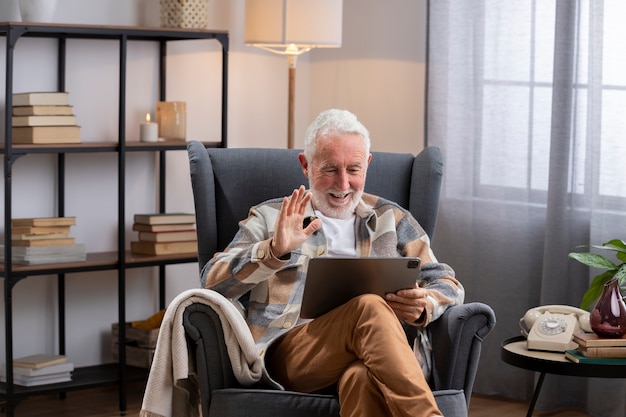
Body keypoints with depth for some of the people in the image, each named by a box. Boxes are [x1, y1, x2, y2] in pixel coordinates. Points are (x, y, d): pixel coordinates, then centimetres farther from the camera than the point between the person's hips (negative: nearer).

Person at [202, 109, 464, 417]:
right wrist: (274, 251, -12)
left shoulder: (393, 220, 28)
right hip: (288, 352, -1)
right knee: (370, 307, -35)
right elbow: (214, 282, 8)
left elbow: (448, 285, 22)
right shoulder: (270, 217, 21)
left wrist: (424, 306, -5)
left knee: (363, 377, -41)